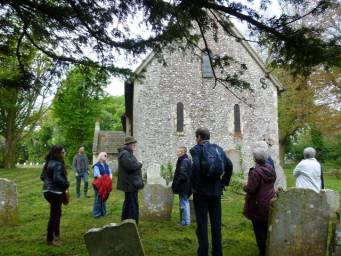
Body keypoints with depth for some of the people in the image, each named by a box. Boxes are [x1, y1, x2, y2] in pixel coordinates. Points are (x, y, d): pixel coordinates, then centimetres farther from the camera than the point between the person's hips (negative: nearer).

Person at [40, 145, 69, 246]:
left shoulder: (49, 163, 11)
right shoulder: (58, 164, -19)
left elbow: (42, 176, 17)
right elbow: (57, 179, -28)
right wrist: (67, 184, -12)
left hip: (48, 190, 10)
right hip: (55, 192, -10)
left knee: (57, 213, 22)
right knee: (54, 215, 1)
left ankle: (56, 234, 35)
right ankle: (50, 239, 10)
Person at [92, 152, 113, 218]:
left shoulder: (106, 166, 12)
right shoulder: (96, 166, -9)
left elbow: (110, 174, 3)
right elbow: (98, 176, -17)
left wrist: (109, 180, -15)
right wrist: (105, 179, -17)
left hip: (106, 185, 7)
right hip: (99, 185, -7)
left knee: (104, 198, 14)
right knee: (98, 199, -1)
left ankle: (103, 212, 24)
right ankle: (96, 213, 8)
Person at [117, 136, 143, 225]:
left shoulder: (128, 153, 18)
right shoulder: (124, 154, -16)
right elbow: (131, 165, -28)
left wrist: (137, 164, 4)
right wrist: (139, 164, -11)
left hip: (131, 183, 11)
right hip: (130, 184, -11)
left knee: (128, 204, 20)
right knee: (132, 205, -7)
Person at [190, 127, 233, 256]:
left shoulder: (196, 149, -8)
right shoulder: (218, 148, 8)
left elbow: (195, 167, -25)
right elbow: (229, 165, 2)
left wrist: (194, 185, -14)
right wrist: (224, 182, 8)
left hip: (201, 190, -5)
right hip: (216, 190, 5)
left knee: (202, 223, 5)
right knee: (216, 223, 13)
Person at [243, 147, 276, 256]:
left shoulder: (255, 172, -25)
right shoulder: (271, 169, 2)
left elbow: (250, 189, -26)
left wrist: (245, 187, -6)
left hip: (259, 205, -8)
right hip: (270, 203, 8)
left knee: (259, 230, 6)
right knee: (267, 228, 21)